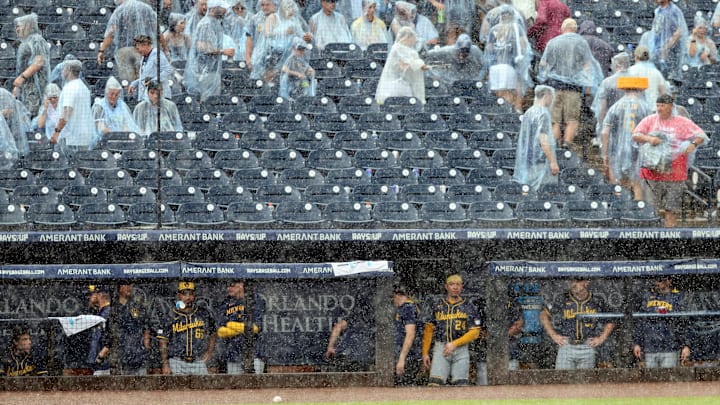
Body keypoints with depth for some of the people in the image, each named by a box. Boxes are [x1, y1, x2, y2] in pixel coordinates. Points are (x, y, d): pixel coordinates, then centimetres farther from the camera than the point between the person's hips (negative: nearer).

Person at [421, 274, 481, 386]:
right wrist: (425, 353, 6)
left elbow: (474, 332, 1)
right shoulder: (437, 306, 11)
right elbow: (428, 331, 13)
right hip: (440, 349, 0)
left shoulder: (469, 308, 7)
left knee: (461, 385, -5)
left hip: (461, 349, 0)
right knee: (434, 383, -14)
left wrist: (454, 344, -9)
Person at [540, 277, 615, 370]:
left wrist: (602, 338, 6)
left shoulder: (596, 303, 4)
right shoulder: (563, 301, 2)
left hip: (588, 348, 1)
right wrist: (553, 335, 4)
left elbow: (610, 322, 17)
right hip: (566, 347, -1)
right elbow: (543, 315, 11)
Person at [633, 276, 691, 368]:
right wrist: (636, 343, 12)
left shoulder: (676, 298, 3)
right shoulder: (647, 296, 13)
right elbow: (639, 322, 17)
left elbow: (682, 324, 1)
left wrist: (685, 346, -6)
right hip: (650, 350, 3)